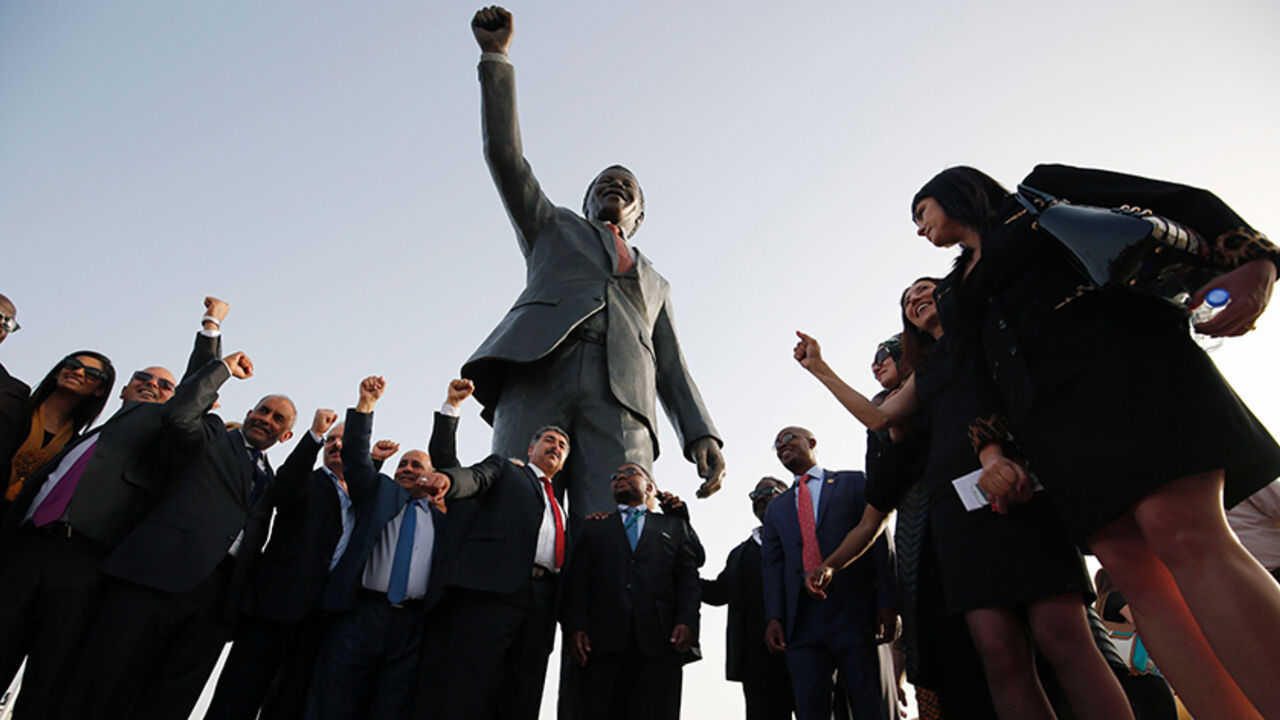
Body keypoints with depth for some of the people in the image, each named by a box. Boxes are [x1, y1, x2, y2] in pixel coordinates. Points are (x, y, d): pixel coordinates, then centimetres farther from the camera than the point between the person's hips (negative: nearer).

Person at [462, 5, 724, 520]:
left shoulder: (654, 281, 35)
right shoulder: (553, 227, 34)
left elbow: (670, 367, 23)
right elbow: (504, 151, 23)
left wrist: (701, 435, 7)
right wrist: (495, 56, 20)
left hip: (620, 396, 1)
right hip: (538, 368, 0)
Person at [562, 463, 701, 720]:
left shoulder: (675, 526, 21)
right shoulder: (593, 528, 22)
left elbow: (688, 578, 11)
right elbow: (577, 582, 12)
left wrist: (687, 622, -6)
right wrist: (575, 628, -4)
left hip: (659, 641, 0)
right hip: (604, 641, 1)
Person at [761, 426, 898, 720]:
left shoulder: (853, 482, 13)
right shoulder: (777, 508, 22)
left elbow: (880, 542, 4)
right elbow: (771, 564, 13)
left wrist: (888, 602, -8)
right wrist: (773, 617, -2)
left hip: (855, 611, -3)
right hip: (802, 620, 3)